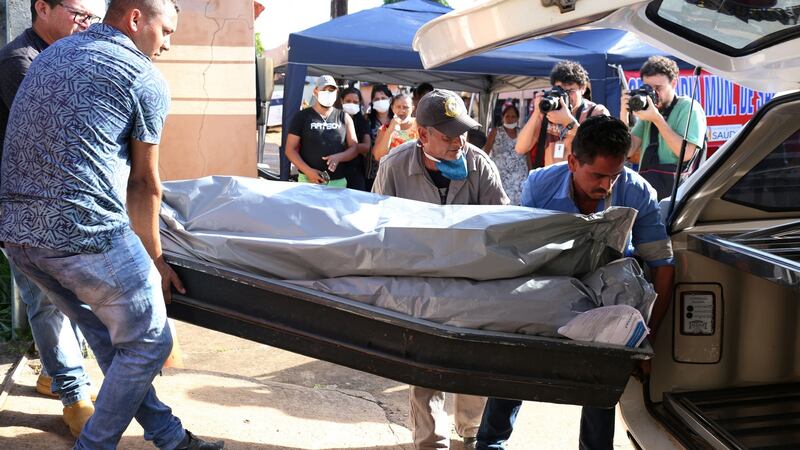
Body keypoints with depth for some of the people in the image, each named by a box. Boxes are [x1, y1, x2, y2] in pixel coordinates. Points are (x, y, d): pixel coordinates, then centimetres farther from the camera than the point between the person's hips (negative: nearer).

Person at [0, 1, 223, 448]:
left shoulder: (51, 54, 21)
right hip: (85, 229, -9)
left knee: (109, 335, 20)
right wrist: (155, 260, 15)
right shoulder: (146, 77, -2)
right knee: (148, 342, 9)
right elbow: (145, 184, 3)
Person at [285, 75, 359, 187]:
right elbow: (290, 149, 0)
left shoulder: (344, 117, 10)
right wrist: (308, 171, -14)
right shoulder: (302, 117, 4)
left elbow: (354, 148, 8)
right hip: (308, 181, -2)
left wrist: (338, 157, -13)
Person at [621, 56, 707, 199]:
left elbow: (686, 153, -15)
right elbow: (628, 150, 7)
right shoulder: (649, 109, 14)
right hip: (645, 189, 5)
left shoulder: (688, 107, -2)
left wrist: (657, 119, -16)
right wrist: (624, 114, -3)